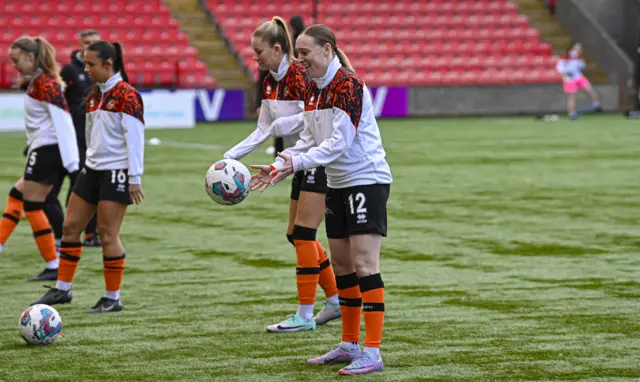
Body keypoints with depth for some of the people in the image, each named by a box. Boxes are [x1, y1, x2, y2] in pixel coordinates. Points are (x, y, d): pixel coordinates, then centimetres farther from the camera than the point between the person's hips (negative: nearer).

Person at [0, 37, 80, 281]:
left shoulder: (45, 84, -15)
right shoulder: (35, 81, 14)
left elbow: (62, 120, -20)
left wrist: (71, 161, -24)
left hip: (47, 149, -10)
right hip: (43, 150, 10)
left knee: (32, 206, -5)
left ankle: (54, 267, -4)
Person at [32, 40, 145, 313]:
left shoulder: (126, 95, -13)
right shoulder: (94, 94, 11)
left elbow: (135, 138, -15)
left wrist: (135, 178, -17)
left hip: (116, 173, -8)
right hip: (92, 169, 8)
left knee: (107, 235, -6)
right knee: (70, 226, 7)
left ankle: (113, 298, 4)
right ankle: (62, 289, 17)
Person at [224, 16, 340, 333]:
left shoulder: (299, 75, -20)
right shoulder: (270, 82, 8)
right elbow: (264, 130, 12)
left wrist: (281, 124, -21)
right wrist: (231, 156, 5)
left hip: (322, 160, -9)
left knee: (303, 233, -9)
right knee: (296, 235, 12)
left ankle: (305, 315, -6)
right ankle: (335, 301, 24)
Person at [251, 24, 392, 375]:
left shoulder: (349, 86, -19)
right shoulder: (312, 90, 8)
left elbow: (339, 142, -24)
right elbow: (309, 140, 11)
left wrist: (295, 163, -29)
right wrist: (278, 166, 0)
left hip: (367, 180, -9)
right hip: (338, 185, 9)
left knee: (364, 265, -12)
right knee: (341, 266, 12)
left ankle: (373, 353, -11)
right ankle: (349, 345, 21)